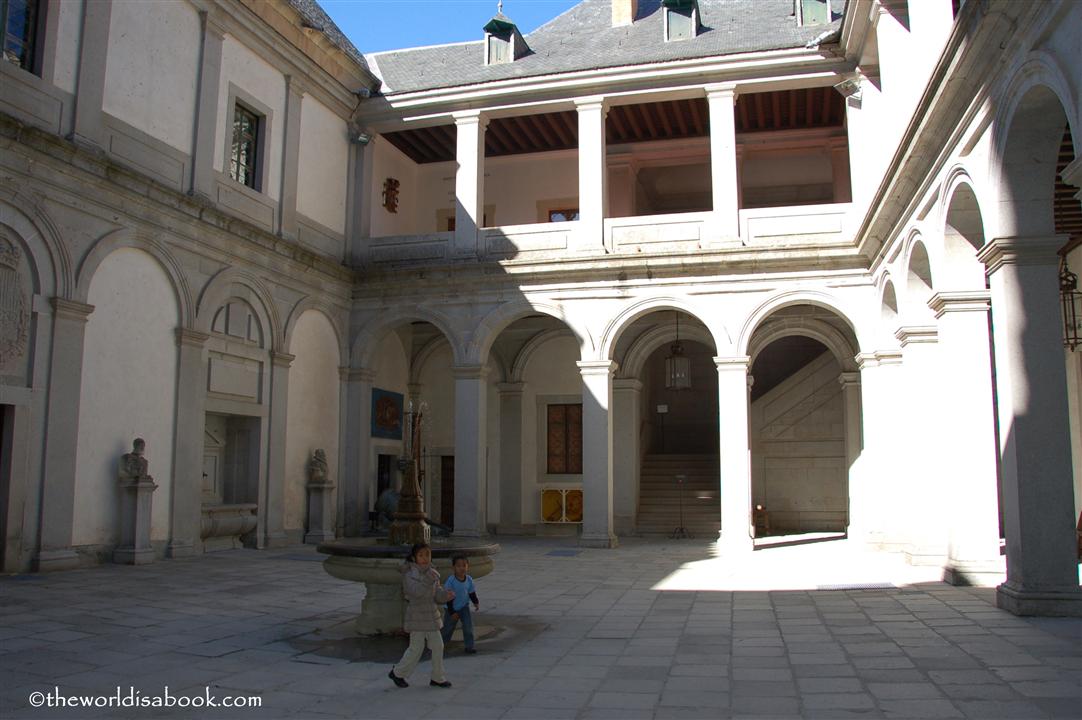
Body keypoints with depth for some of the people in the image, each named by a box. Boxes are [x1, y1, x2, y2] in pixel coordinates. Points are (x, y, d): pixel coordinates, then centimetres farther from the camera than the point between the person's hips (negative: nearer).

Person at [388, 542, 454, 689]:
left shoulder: (431, 573, 7)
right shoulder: (410, 574, -14)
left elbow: (437, 595, 8)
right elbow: (416, 591, -30)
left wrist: (446, 595, -13)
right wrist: (429, 579, -41)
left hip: (432, 615, 7)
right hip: (417, 617, -7)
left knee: (438, 646, 7)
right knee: (416, 648, 0)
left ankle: (437, 678, 19)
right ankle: (397, 673, 21)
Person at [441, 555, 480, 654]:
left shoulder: (469, 580, -11)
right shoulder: (450, 581, -25)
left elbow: (472, 593, 4)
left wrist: (476, 603, -12)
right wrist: (452, 612, -19)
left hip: (464, 607, 3)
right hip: (451, 609, -3)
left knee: (468, 625, -10)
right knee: (448, 628, 12)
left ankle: (469, 646, 0)